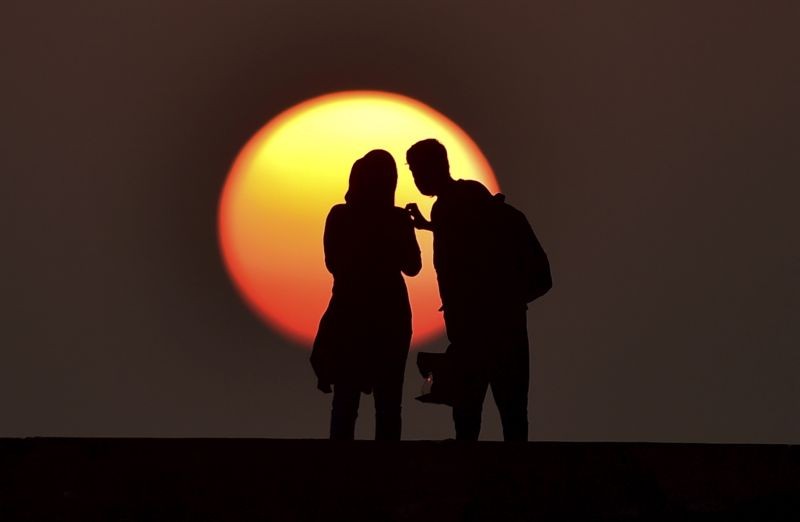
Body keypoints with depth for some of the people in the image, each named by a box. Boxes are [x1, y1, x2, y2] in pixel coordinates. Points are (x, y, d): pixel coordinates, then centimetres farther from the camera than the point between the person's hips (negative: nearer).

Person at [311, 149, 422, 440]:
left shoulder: (339, 216, -4)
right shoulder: (397, 219, -8)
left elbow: (333, 263, 7)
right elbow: (412, 267, 2)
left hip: (348, 313, 1)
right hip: (389, 317, -1)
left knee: (345, 400, 7)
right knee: (388, 401, 5)